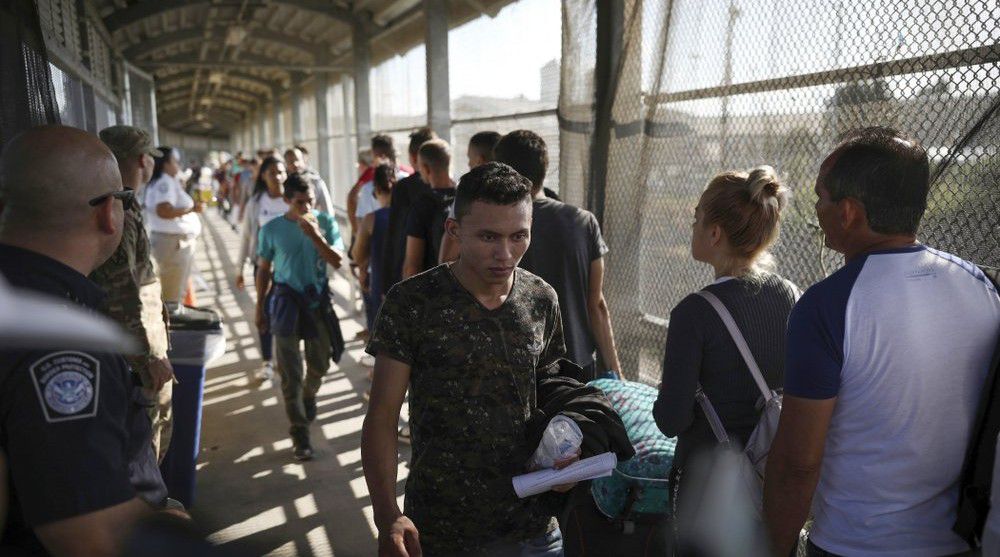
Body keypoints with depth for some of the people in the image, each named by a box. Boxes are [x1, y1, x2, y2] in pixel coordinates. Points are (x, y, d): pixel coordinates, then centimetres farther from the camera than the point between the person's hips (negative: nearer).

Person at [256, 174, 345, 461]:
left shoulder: (325, 222, -5)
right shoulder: (272, 229, -5)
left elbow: (337, 262, -12)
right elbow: (263, 270, 4)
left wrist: (315, 236, -24)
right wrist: (259, 308, 7)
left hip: (318, 300, 2)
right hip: (287, 301, -1)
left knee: (319, 364, 16)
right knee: (290, 373, -2)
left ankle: (309, 396, 48)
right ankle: (299, 431, 6)